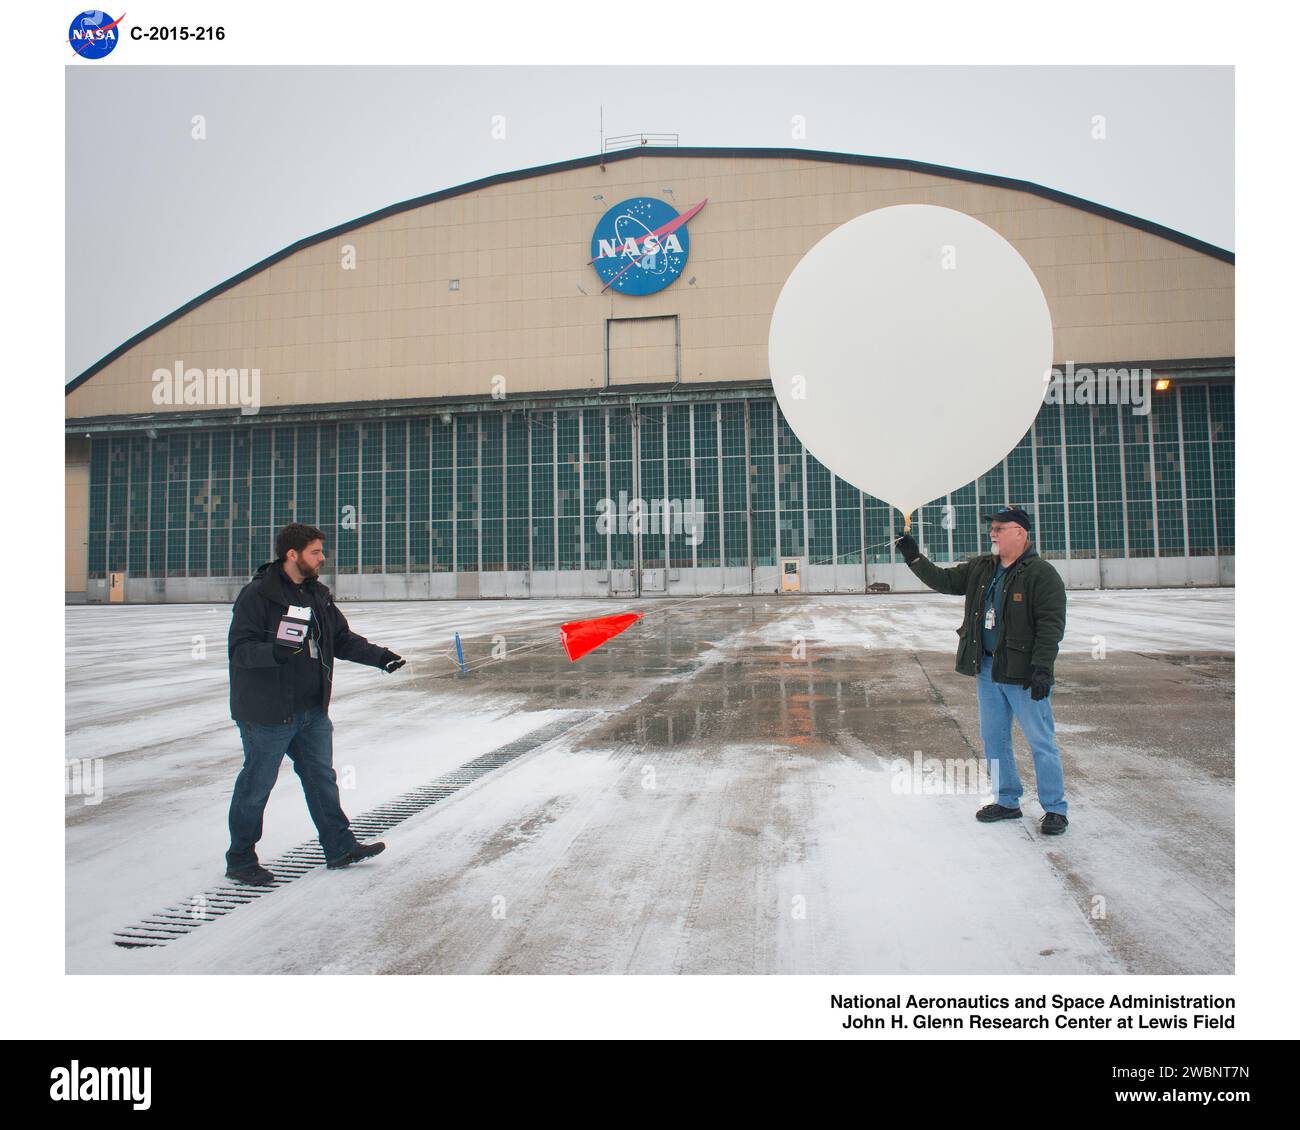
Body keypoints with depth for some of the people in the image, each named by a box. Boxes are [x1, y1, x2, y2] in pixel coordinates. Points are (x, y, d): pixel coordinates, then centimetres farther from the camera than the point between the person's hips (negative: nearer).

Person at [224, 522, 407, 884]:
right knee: (256, 786, 5)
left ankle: (340, 847, 27)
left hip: (313, 711, 8)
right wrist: (275, 651, -37)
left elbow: (342, 638, 15)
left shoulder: (317, 594, 10)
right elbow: (240, 648, -19)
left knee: (322, 778, 15)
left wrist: (379, 656, 2)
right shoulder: (257, 595, -14)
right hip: (267, 713, -8)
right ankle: (240, 860, 22)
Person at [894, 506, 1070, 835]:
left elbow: (1051, 624, -16)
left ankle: (1055, 809, 15)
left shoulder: (1041, 574, -12)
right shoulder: (980, 568, 9)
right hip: (987, 669, 7)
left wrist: (1042, 667, -22)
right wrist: (914, 558, 3)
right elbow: (944, 581, 14)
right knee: (993, 738, 14)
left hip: (1023, 672, -7)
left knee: (1041, 741, 2)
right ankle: (1007, 801, 27)